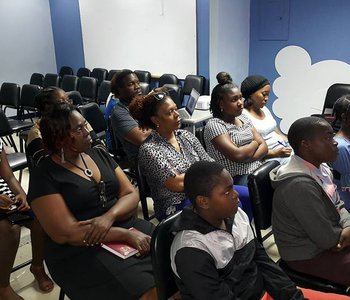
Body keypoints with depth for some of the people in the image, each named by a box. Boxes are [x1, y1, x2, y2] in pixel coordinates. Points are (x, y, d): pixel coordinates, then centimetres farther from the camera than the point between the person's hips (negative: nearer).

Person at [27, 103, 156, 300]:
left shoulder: (99, 155, 8)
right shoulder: (44, 176, -9)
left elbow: (131, 194, 3)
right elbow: (65, 233, -16)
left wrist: (109, 216, -19)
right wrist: (126, 234, -21)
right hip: (82, 251, -5)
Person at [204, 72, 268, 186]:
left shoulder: (243, 118, 14)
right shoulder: (214, 125, -8)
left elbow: (263, 146, 7)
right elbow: (237, 155, -18)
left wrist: (249, 158, -12)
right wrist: (255, 143, 0)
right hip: (238, 178, -7)